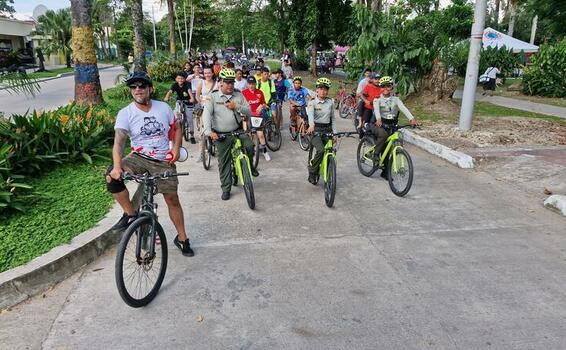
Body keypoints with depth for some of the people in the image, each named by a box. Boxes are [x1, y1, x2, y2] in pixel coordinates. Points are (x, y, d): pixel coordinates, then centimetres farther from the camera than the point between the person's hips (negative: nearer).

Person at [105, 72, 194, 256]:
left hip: (163, 161, 1)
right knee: (112, 177, -27)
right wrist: (117, 166, -36)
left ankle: (182, 238, 20)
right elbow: (119, 141, -20)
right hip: (139, 158, 0)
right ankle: (130, 214, -7)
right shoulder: (125, 113, -8)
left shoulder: (164, 107, -1)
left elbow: (177, 127, 14)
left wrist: (176, 147, -3)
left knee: (172, 199, 2)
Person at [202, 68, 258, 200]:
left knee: (249, 146, -24)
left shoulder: (239, 95, 5)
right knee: (224, 162, 4)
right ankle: (226, 188, 17)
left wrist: (236, 107, -15)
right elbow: (206, 114, -15)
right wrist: (209, 131, -30)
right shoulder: (213, 97, -5)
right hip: (221, 135, -1)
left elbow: (248, 111, 4)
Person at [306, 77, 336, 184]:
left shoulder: (330, 102, 8)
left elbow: (333, 118, 14)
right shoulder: (312, 102, -4)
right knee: (321, 150, -26)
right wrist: (311, 125, -44)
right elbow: (310, 114, -23)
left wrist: (334, 133, 7)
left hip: (327, 129, 4)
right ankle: (312, 172, -6)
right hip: (316, 130, -4)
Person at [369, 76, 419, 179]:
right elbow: (376, 109, -23)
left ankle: (385, 172, 13)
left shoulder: (395, 99, 6)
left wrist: (412, 119, -29)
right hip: (377, 124, -3)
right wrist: (378, 119, -45)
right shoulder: (377, 99, -2)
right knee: (383, 134, -36)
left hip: (389, 126, 3)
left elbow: (403, 108, -11)